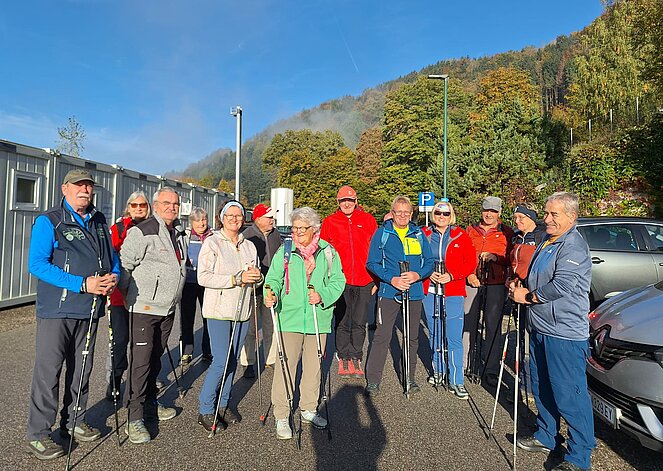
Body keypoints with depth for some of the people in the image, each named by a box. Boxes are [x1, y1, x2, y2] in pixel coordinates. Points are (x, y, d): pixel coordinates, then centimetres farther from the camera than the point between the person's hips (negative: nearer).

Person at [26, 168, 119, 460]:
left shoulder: (100, 222, 12)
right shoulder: (48, 221, -5)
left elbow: (113, 257, 17)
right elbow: (37, 264, -16)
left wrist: (113, 277, -7)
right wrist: (82, 284, -23)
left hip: (90, 309, 6)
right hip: (57, 309, -5)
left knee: (81, 369, 15)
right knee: (48, 371, -1)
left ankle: (74, 422, 31)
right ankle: (38, 435, 13)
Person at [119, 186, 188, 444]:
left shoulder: (180, 234, 13)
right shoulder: (142, 232, -13)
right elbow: (124, 264, -12)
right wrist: (130, 294, -7)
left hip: (168, 308, 8)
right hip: (144, 308, -8)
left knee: (155, 357, 18)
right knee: (140, 360, -6)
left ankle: (149, 403, 32)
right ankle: (134, 417, 3)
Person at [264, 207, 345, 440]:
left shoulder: (328, 252, 4)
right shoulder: (284, 251, 3)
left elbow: (338, 280, 2)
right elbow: (273, 278, 0)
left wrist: (323, 296, -14)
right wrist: (270, 294, -21)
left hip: (318, 319, 2)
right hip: (289, 318, -2)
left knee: (314, 366, 14)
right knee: (286, 366, -2)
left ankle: (308, 409, 33)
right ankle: (281, 416, 13)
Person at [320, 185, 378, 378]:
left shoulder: (368, 220, 6)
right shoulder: (329, 222, 5)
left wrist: (376, 279, 5)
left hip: (364, 282, 1)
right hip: (340, 281, 0)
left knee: (359, 323, 9)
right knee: (342, 323, 7)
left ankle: (356, 358, 23)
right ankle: (344, 358, 21)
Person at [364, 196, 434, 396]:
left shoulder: (419, 234, 8)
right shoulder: (382, 233, 0)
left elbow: (430, 262, 8)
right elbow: (372, 263, -3)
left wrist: (417, 275, -12)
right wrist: (391, 279, -16)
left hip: (415, 292, 4)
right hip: (389, 292, -3)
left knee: (412, 337, 13)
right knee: (382, 336, -5)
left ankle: (409, 378, 28)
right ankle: (372, 380, 6)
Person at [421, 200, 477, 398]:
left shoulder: (461, 236, 2)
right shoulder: (424, 234, 5)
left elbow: (471, 262, -1)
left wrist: (451, 275, -13)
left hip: (453, 293, -2)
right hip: (429, 291, 2)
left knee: (455, 339, -3)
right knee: (434, 335, 14)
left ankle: (456, 381, 7)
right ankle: (438, 371, 32)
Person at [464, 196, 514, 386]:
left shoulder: (507, 233, 6)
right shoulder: (470, 231, 12)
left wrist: (495, 257, -15)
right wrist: (468, 274, -3)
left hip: (496, 285, -2)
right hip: (472, 283, 2)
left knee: (493, 327, 1)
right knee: (469, 324, 3)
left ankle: (491, 370, 12)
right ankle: (470, 365, 18)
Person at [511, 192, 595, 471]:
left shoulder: (573, 246, -15)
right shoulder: (546, 243, 15)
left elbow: (562, 285, -25)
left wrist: (528, 296, -13)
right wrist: (520, 288, 7)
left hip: (565, 333, -10)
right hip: (540, 328, 10)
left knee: (568, 395, -2)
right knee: (542, 387, 19)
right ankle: (546, 437, 35)